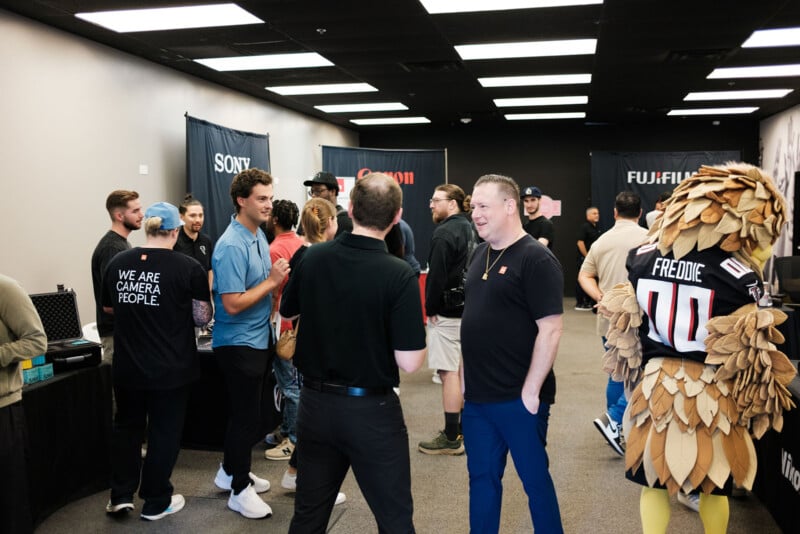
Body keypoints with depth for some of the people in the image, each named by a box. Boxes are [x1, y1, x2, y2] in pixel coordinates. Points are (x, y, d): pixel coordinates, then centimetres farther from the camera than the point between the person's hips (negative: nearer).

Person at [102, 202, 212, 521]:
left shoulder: (117, 263, -1)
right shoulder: (188, 268, -14)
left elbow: (109, 308, 14)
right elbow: (202, 318, -8)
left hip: (127, 366, 4)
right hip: (170, 368, -3)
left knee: (126, 426, 22)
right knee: (164, 433, 11)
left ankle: (121, 495, 27)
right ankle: (156, 503, 23)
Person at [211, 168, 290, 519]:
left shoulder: (259, 235, 6)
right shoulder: (232, 246, -23)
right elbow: (232, 304, -26)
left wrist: (276, 278, 2)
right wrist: (272, 282, -22)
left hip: (258, 338, 9)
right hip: (238, 343, -9)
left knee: (246, 412, 21)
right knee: (247, 416, 2)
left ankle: (230, 472, 39)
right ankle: (240, 490, 19)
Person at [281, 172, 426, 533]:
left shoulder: (312, 258, -6)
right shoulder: (399, 274, -20)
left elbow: (286, 314, 11)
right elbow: (410, 362, -18)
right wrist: (418, 333, 2)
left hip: (315, 402, 5)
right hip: (372, 409, -4)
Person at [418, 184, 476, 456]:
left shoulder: (445, 233, -16)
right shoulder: (468, 229, 14)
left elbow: (437, 275, -19)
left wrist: (430, 309, -8)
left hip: (448, 311, -10)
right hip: (468, 307, 10)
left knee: (448, 371, -6)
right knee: (463, 367, 18)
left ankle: (451, 438, -1)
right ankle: (464, 426, 30)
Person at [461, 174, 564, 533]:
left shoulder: (536, 259, -15)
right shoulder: (481, 254, 8)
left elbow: (550, 330, -18)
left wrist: (531, 390, -17)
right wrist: (466, 372, 13)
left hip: (518, 397, -7)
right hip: (477, 396, 7)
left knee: (535, 478, 11)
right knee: (481, 476, 17)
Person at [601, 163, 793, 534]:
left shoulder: (641, 258, -4)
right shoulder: (739, 274, -15)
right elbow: (748, 355, -7)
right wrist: (758, 407, 7)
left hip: (655, 384, 3)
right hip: (713, 393, -2)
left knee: (654, 479, 15)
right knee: (715, 485, 17)